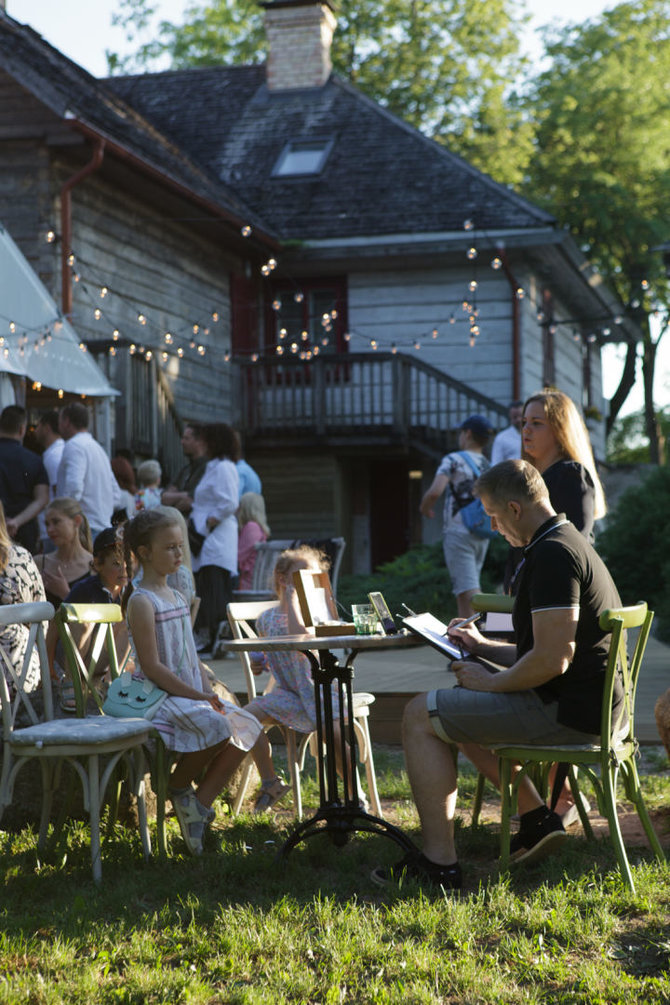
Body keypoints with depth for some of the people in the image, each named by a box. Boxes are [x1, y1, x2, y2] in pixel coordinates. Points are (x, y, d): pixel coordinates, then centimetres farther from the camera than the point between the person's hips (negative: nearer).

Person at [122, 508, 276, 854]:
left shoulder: (177, 598, 16)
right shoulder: (141, 602, -13)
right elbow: (151, 667, -19)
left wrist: (209, 692, 3)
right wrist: (196, 696, -19)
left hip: (190, 693, 9)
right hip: (157, 696, -9)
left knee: (247, 728, -4)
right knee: (217, 726, -31)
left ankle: (199, 803, -1)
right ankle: (179, 786, -5)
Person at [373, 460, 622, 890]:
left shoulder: (552, 555, -19)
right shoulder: (571, 543, 15)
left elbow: (551, 661, -26)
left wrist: (491, 682, -11)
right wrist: (484, 647, 20)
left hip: (564, 711, -11)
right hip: (583, 701, 11)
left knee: (421, 716, -5)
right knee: (460, 710, 27)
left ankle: (440, 862, -6)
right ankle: (536, 818, 19)